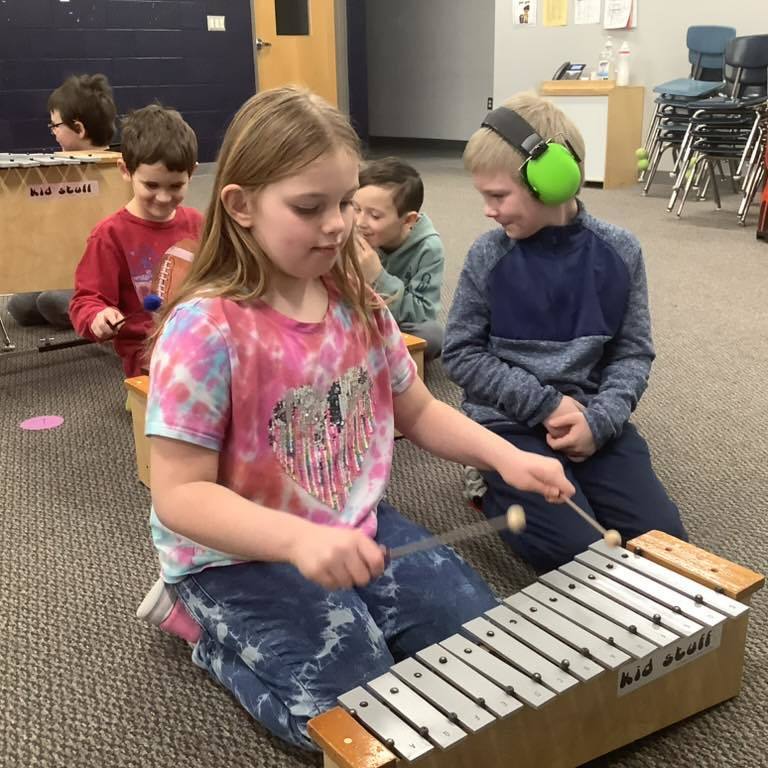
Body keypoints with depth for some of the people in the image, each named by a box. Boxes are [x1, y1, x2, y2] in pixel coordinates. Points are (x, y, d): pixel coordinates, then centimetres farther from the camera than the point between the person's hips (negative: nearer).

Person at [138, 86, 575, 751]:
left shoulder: (358, 304, -2)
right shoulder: (204, 330, -23)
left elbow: (417, 410, 10)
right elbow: (180, 495, -23)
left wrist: (505, 456, -5)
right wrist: (301, 539, -37)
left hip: (355, 531, 6)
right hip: (238, 558, -6)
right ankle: (213, 632, 10)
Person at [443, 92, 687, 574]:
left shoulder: (619, 251, -3)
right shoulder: (489, 256, -6)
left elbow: (635, 352, 2)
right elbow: (461, 353, -3)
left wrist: (599, 419, -16)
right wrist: (546, 405, -12)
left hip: (593, 417, 3)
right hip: (509, 422, -2)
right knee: (577, 551, -18)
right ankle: (496, 488, 9)